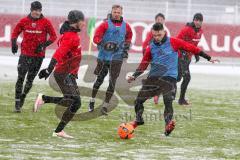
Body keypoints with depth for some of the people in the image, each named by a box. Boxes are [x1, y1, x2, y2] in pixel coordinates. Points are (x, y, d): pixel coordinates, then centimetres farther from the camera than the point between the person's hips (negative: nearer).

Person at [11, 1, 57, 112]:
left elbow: (53, 36, 1)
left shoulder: (45, 22, -3)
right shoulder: (24, 21, 1)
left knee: (30, 79, 9)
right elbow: (15, 33, 11)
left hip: (39, 55, 0)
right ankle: (17, 103, -5)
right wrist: (14, 43, -7)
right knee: (21, 77, -8)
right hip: (25, 54, 0)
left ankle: (23, 97, 30)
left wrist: (44, 45, -12)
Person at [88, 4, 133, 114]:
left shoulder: (126, 26, 6)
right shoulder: (105, 24, -3)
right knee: (99, 79, 9)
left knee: (112, 82, -4)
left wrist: (126, 48, 10)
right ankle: (92, 101, 28)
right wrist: (105, 44, -26)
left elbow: (128, 37, 24)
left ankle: (105, 106, 2)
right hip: (103, 57, -2)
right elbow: (96, 38, -10)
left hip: (117, 58, 2)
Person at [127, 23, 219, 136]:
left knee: (168, 100, -23)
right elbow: (143, 64, 12)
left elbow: (191, 48, 0)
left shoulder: (173, 42, 0)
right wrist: (134, 76, -2)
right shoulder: (151, 48, 9)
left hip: (169, 77, -4)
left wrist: (208, 58, 0)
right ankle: (138, 119, 24)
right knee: (138, 100, 2)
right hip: (153, 77, 4)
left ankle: (168, 125, -24)